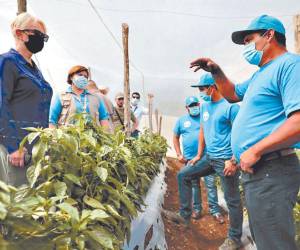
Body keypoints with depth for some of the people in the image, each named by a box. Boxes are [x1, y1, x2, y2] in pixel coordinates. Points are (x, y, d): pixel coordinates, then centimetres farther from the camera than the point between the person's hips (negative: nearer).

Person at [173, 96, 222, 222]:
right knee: (194, 184, 12)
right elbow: (175, 137, 12)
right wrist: (179, 154, 4)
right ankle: (196, 208, 26)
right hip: (190, 158, 2)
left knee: (210, 183, 0)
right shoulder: (181, 120, 7)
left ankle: (215, 210, 11)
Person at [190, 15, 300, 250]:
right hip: (256, 169, 10)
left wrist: (255, 151, -22)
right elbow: (233, 94, 33)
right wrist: (216, 71, 17)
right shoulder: (262, 73, 19)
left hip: (271, 171, -10)